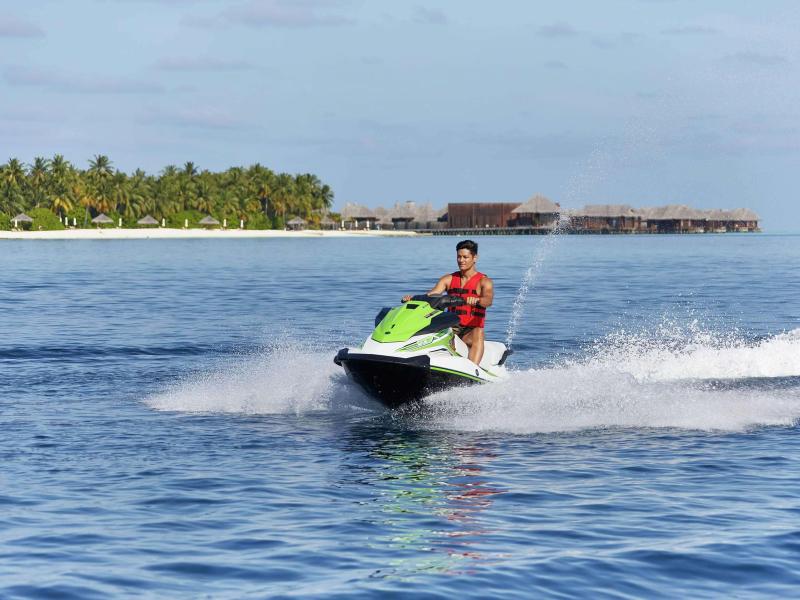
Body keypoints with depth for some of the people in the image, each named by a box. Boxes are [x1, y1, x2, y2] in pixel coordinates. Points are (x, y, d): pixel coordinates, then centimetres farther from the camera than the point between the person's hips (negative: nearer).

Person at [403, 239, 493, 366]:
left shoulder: (483, 281, 1)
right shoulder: (448, 279, 14)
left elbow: (488, 300, -19)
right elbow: (431, 295, 0)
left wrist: (476, 300, -43)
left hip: (472, 330, -4)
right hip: (451, 328, 4)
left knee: (478, 337, -39)